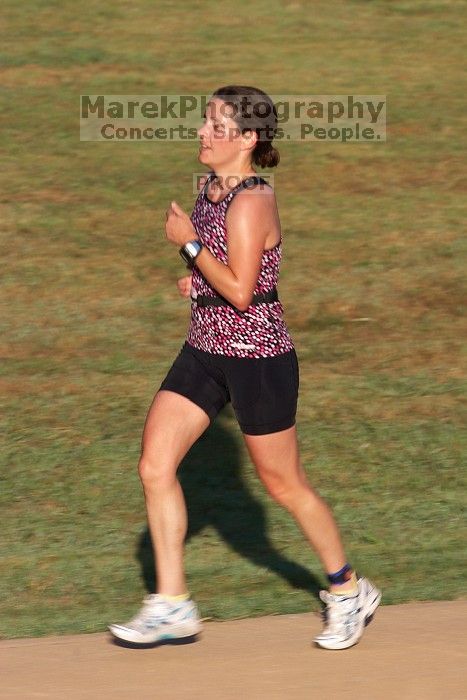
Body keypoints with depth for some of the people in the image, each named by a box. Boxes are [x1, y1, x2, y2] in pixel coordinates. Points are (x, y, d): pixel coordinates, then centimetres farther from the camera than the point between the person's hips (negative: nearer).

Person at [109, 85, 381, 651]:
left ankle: (348, 593, 26)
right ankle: (172, 607, 5)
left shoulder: (251, 201, -20)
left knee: (283, 485, 6)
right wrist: (197, 280, 7)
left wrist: (188, 244, -19)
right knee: (155, 466, -2)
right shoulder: (211, 187, 7)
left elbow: (240, 291, -25)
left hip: (257, 357, -8)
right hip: (204, 350, 9)